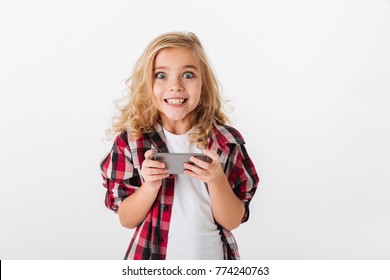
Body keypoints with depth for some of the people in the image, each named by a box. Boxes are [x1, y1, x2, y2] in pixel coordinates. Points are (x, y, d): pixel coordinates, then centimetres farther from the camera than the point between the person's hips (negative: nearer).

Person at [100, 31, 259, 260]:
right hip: (152, 258, 0)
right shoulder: (131, 140, -12)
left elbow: (232, 221, -10)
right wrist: (151, 185, -24)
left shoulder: (226, 141, -12)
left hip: (213, 257, 1)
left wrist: (217, 180, -26)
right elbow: (127, 219, -7)